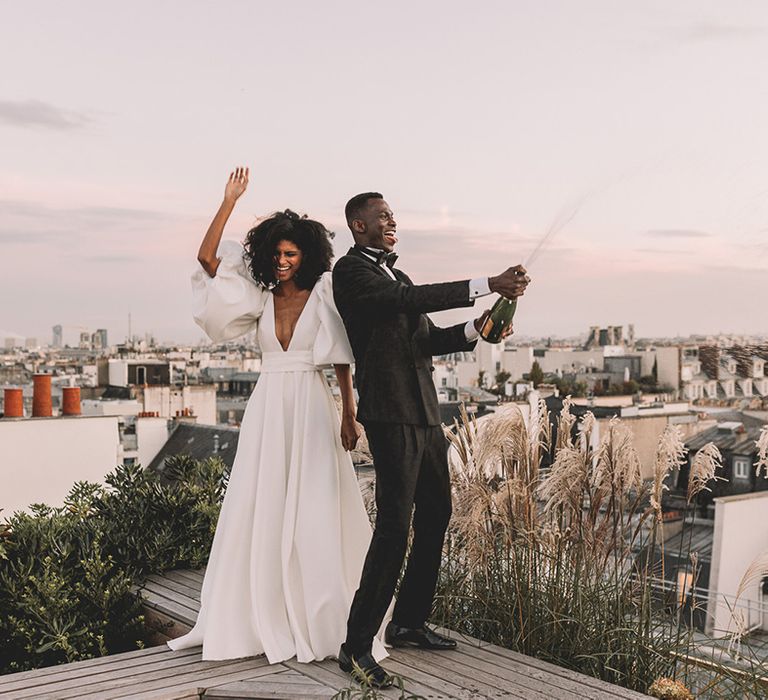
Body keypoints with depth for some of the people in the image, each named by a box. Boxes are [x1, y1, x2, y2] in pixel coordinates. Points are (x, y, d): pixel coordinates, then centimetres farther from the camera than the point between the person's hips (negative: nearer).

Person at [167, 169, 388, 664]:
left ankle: (322, 624, 5)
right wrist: (230, 201, 2)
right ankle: (261, 621, 11)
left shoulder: (323, 297, 1)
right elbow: (207, 257, 5)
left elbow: (343, 360, -1)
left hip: (312, 409, -4)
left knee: (313, 516, -4)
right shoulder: (260, 298, 11)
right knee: (257, 513, 3)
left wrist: (349, 415, -7)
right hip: (266, 411, 4)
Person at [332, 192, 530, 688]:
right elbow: (409, 300, -21)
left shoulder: (397, 275, 22)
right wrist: (487, 286, -24)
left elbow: (427, 338, 18)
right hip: (391, 414, -9)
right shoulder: (351, 269, -6)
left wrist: (474, 331, -1)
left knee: (435, 516, 15)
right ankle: (357, 647, -3)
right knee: (394, 528, -12)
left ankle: (409, 623, 28)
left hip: (425, 413, 9)